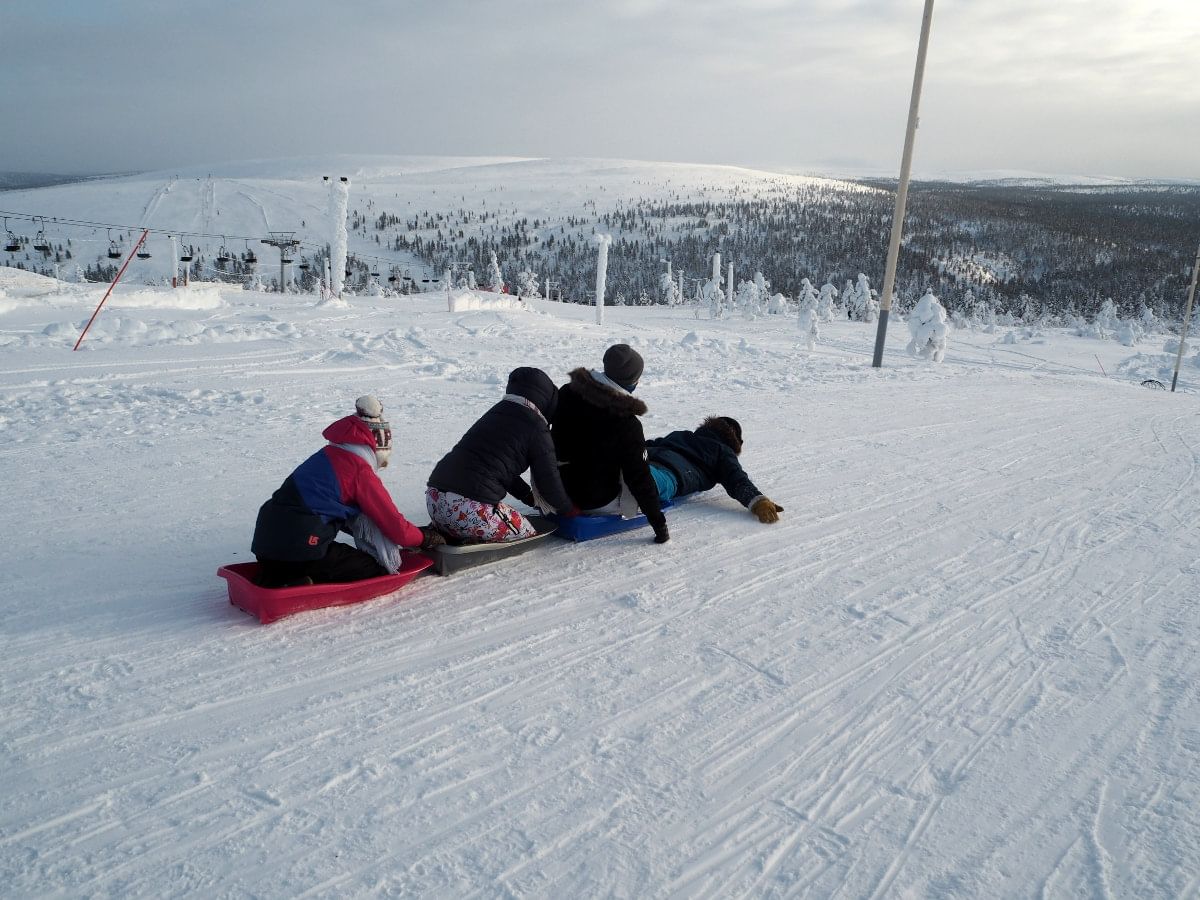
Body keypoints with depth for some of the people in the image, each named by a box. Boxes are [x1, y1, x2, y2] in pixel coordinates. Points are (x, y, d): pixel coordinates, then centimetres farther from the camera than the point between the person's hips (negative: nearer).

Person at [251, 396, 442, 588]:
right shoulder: (361, 471, -7)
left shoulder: (328, 454, 18)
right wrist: (426, 537, 15)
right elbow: (396, 527, -2)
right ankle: (308, 585, -14)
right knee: (377, 572, 1)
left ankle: (273, 582, 4)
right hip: (300, 548, -8)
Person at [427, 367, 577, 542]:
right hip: (472, 511, -8)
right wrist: (569, 509, 25)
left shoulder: (495, 412, 24)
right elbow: (549, 480, 6)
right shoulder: (537, 429, 1)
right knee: (528, 533, 11)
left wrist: (530, 497, 44)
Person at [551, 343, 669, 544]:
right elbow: (638, 476, -18)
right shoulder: (628, 424, -23)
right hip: (598, 502, -5)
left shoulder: (568, 392, -8)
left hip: (558, 492, 5)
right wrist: (658, 522, -8)